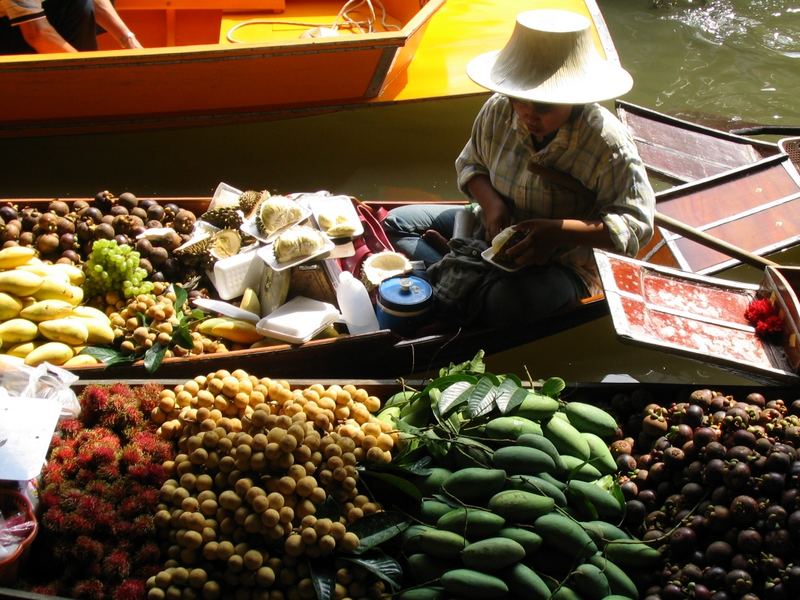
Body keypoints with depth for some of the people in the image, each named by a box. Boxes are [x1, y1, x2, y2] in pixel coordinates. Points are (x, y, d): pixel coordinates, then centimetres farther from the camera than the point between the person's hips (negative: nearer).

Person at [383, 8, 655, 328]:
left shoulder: (608, 144, -25)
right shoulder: (498, 110, -10)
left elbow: (637, 224, -25)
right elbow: (471, 163, 8)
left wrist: (559, 232, -37)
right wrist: (491, 203, -15)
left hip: (560, 264, -7)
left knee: (509, 303, -42)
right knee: (396, 222, -1)